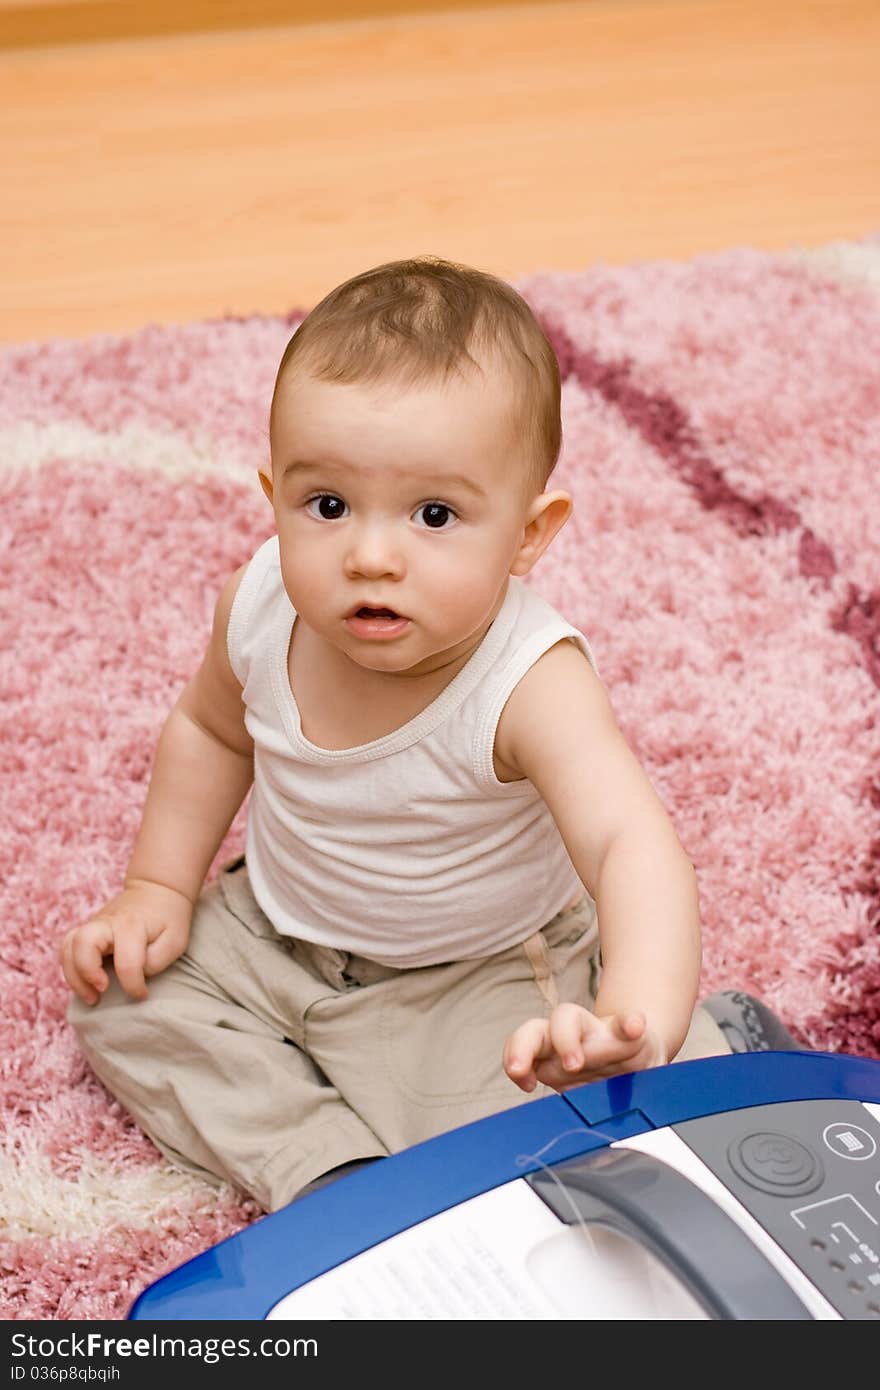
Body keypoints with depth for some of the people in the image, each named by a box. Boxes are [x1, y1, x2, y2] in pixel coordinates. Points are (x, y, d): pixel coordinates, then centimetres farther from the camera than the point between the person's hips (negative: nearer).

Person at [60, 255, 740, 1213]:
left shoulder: (531, 685, -36)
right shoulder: (261, 606, -20)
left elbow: (630, 847, -51)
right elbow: (212, 729, 4)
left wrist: (637, 1017, -71)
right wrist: (158, 888, -1)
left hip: (480, 972, -6)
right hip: (276, 932, 6)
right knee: (122, 999, -3)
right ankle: (329, 1170, -6)